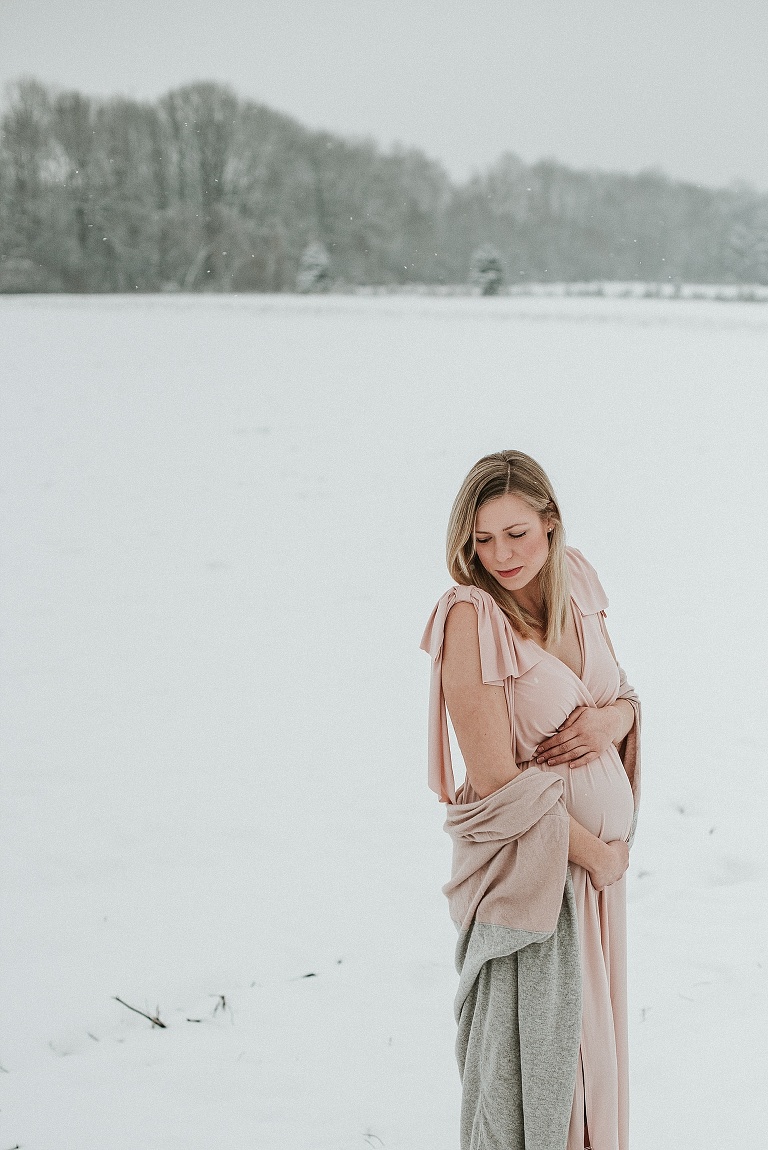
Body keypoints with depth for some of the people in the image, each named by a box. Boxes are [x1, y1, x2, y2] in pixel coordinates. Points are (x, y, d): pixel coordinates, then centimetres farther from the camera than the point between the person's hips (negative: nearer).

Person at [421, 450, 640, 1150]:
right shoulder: (470, 617, -20)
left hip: (598, 852, 7)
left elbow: (623, 693, 13)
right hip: (529, 865, -7)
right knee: (530, 1059, 3)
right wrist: (598, 853, -12)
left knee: (590, 1033, 19)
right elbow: (498, 783, -21)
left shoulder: (576, 583, 0)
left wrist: (613, 718, -11)